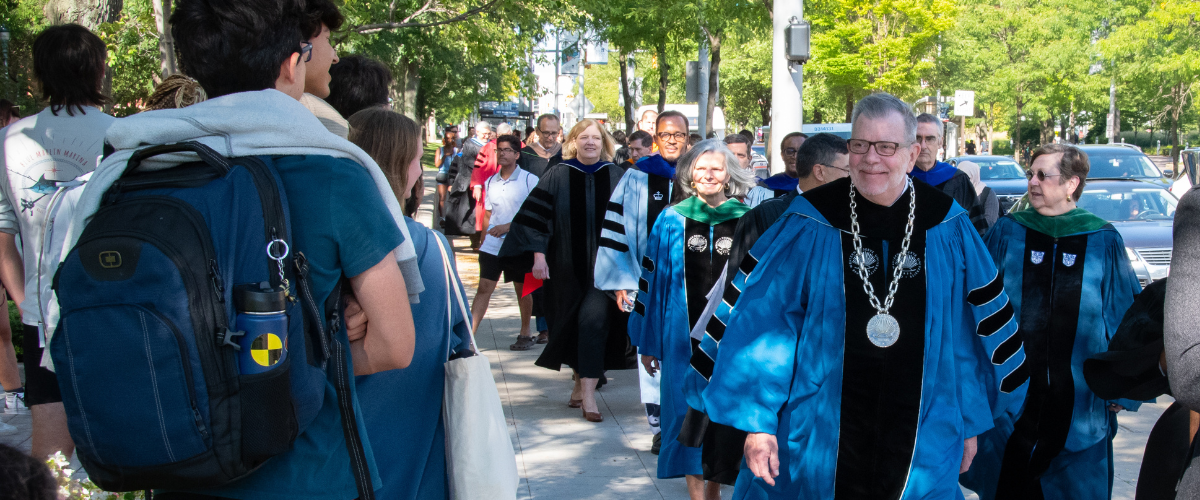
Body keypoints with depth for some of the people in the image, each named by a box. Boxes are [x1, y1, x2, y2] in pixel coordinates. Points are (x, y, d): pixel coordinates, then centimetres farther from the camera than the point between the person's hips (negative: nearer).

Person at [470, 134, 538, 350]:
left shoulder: (529, 180, -6)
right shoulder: (490, 182, 9)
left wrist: (509, 226, -19)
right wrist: (484, 236, 12)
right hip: (492, 245, 3)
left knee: (522, 290, 10)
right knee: (484, 288, -4)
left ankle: (525, 333, 26)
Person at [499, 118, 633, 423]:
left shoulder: (617, 177, 3)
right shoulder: (558, 176, 0)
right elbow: (535, 215, -1)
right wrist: (539, 255, -9)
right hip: (568, 267, 1)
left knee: (594, 320, -13)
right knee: (572, 323, 9)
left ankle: (587, 392, -11)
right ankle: (582, 383, 28)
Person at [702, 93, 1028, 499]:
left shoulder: (947, 229, -1)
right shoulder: (810, 226, -7)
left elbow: (972, 330, 5)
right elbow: (763, 320, -7)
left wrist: (970, 421, 7)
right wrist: (756, 420, -10)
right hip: (819, 437, -1)